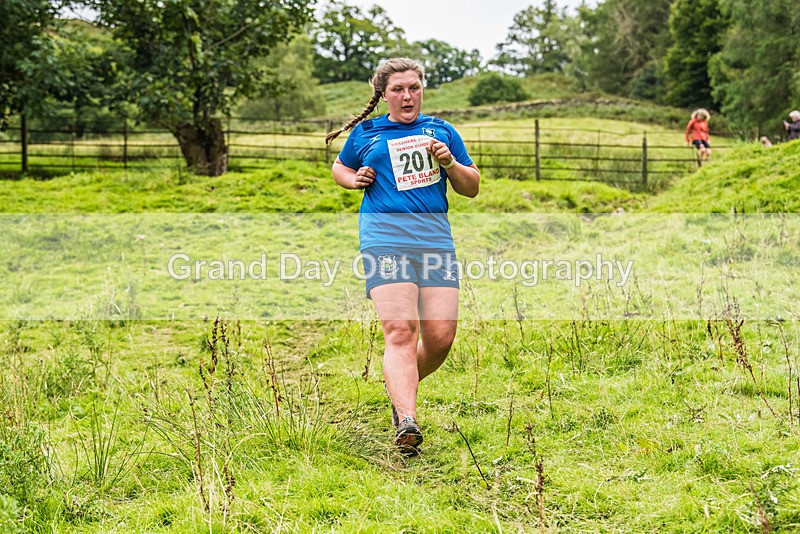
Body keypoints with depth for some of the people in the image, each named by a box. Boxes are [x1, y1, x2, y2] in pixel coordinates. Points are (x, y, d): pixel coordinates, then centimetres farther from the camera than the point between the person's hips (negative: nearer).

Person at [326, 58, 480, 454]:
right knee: (400, 331, -19)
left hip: (435, 238, 3)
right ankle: (406, 422, -29)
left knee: (441, 336, -5)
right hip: (385, 238, -2)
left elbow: (471, 188, 21)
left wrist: (450, 163, 1)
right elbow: (339, 168, 32)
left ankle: (400, 388, 24)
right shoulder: (365, 133, 15)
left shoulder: (441, 131, 19)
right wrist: (354, 178, 10)